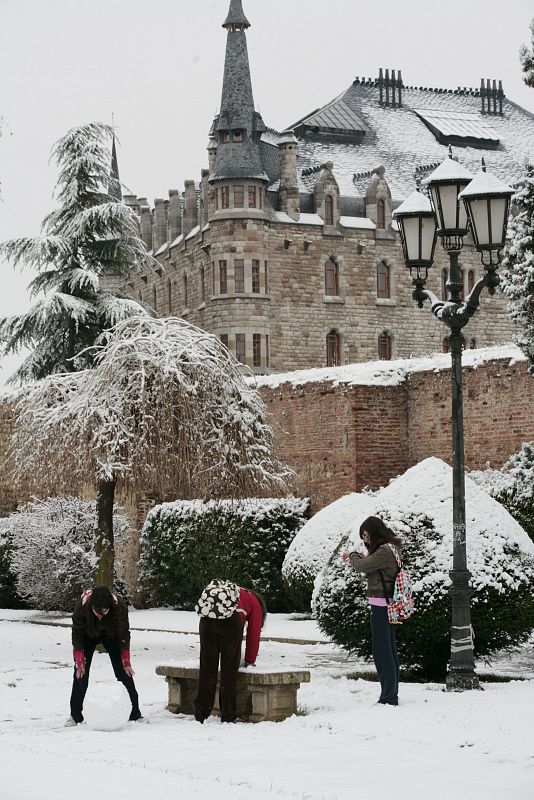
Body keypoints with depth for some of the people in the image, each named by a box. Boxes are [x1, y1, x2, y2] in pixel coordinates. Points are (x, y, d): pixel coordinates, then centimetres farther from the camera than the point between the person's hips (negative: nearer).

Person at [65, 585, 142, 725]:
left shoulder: (119, 606, -36)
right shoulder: (82, 606, -37)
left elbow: (124, 634, -20)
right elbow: (77, 633, -22)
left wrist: (126, 661, -17)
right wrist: (79, 660, -22)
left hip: (111, 634, 0)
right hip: (88, 634, 0)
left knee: (124, 671, -6)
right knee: (81, 672, -9)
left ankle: (134, 713, 1)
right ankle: (75, 715, -2)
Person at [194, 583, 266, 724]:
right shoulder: (255, 603, 28)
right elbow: (253, 634, 25)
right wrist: (250, 661, 37)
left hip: (206, 619, 4)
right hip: (231, 621, -4)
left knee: (206, 670, 8)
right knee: (229, 671, 5)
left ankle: (201, 715, 10)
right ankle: (228, 716, 7)